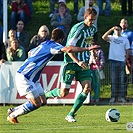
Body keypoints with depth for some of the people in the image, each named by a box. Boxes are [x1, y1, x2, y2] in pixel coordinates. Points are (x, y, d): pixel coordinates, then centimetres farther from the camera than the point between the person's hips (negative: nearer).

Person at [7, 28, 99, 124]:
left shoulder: (44, 44, 15)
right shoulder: (52, 45, -14)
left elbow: (30, 52, 33)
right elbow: (68, 49, -32)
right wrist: (87, 49, -30)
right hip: (24, 77, -10)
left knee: (43, 101, 7)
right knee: (36, 104, -10)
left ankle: (13, 110, 18)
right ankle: (12, 116, 5)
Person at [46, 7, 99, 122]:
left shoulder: (93, 29, 7)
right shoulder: (78, 28, -18)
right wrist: (78, 62, -30)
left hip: (83, 63, 7)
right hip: (71, 62, -7)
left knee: (87, 88, -11)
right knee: (64, 93, -5)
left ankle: (71, 115, -2)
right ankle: (45, 95, 27)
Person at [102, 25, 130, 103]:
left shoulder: (125, 39, 8)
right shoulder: (112, 38, 7)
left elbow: (127, 51, 9)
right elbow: (104, 37, -13)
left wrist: (125, 60, -1)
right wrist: (111, 29, -15)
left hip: (122, 61, 0)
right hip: (113, 60, 0)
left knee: (122, 80, 0)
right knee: (113, 80, 1)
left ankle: (122, 97, 3)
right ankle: (113, 97, 2)